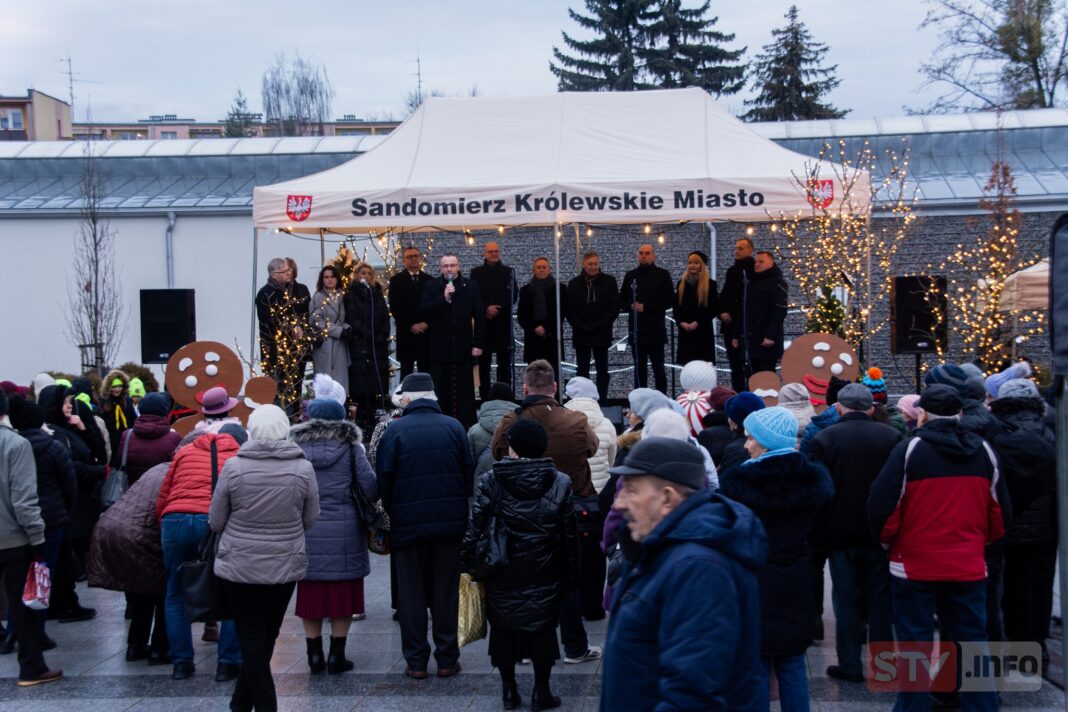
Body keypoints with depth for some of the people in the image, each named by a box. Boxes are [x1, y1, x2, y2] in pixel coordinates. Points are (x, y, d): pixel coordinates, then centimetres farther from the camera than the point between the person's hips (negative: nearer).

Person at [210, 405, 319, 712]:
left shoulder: (234, 466, -11)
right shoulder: (303, 468, -9)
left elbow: (215, 522, -3)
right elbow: (310, 519, 2)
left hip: (239, 565, -1)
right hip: (285, 565, 2)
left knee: (251, 635, 8)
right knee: (267, 633, 16)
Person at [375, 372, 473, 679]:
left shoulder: (395, 431, -7)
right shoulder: (454, 427, -1)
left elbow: (384, 480, -5)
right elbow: (469, 474, 3)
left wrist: (392, 513, 10)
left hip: (408, 524, -1)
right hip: (450, 523, 2)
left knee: (411, 592, 8)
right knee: (446, 590, 10)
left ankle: (416, 661, 9)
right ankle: (447, 659, 12)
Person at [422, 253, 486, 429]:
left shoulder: (471, 287, 6)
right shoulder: (431, 286, 6)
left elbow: (479, 317, 5)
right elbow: (425, 312, -5)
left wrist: (478, 344, 0)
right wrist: (444, 298, -16)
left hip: (463, 347, 0)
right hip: (440, 347, 0)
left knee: (464, 391, 1)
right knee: (440, 390, 1)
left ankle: (466, 426, 5)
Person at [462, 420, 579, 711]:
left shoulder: (490, 482, -8)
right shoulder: (560, 483, -3)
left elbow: (474, 528, -10)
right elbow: (569, 536, 0)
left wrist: (467, 562, -1)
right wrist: (570, 575, 8)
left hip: (503, 576, 0)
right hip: (544, 576, 1)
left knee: (503, 626, 11)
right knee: (542, 626, 9)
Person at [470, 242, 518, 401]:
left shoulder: (508, 272, 8)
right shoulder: (476, 273, 8)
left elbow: (513, 295, 3)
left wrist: (497, 310, -8)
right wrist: (486, 308, -12)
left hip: (503, 322, 0)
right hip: (483, 322, 0)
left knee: (504, 361, 0)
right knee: (484, 361, 2)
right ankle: (484, 397, 4)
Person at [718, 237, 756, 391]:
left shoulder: (754, 270, -6)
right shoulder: (732, 270, 17)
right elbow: (723, 295, 22)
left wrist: (734, 315, -14)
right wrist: (722, 312, 4)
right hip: (730, 326, 7)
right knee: (735, 366, 10)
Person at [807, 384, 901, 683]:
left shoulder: (824, 439, -9)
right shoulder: (891, 436, -4)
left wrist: (818, 534, 0)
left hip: (841, 532, -1)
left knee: (847, 600, 7)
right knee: (881, 599, 10)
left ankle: (850, 665, 9)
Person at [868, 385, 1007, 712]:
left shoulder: (911, 449, -10)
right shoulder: (984, 450, 4)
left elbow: (883, 504, -12)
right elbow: (999, 509, 10)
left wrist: (886, 539, 6)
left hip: (915, 564, -3)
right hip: (969, 565, 4)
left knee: (915, 641, 5)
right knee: (972, 640, 11)